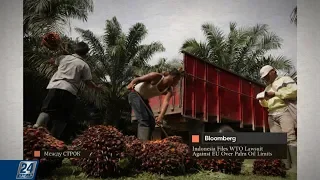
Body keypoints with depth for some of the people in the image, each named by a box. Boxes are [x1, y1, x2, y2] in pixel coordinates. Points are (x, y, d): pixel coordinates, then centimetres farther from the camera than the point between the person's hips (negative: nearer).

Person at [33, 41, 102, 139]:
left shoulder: (64, 57, 18)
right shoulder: (84, 65, 9)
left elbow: (52, 62, 37)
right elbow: (88, 82, 9)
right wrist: (97, 87, 28)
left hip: (55, 87, 2)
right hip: (69, 91, -2)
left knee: (46, 110, -5)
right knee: (62, 117, 5)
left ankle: (37, 126, -31)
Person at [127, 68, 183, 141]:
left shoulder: (169, 90, -7)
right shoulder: (157, 76, -23)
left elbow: (166, 102, -25)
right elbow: (138, 79, -21)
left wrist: (161, 116, -42)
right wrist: (131, 84, -44)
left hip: (144, 99, 8)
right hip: (135, 95, -8)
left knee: (152, 121, 3)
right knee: (144, 119, -22)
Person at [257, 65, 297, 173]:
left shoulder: (285, 79, 7)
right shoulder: (267, 87, 28)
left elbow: (294, 91, -10)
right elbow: (266, 104, 32)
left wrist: (275, 94, -12)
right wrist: (262, 100, 8)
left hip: (284, 111, -7)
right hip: (272, 115, 7)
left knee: (290, 138, -16)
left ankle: (295, 167, -18)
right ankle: (285, 166, -4)